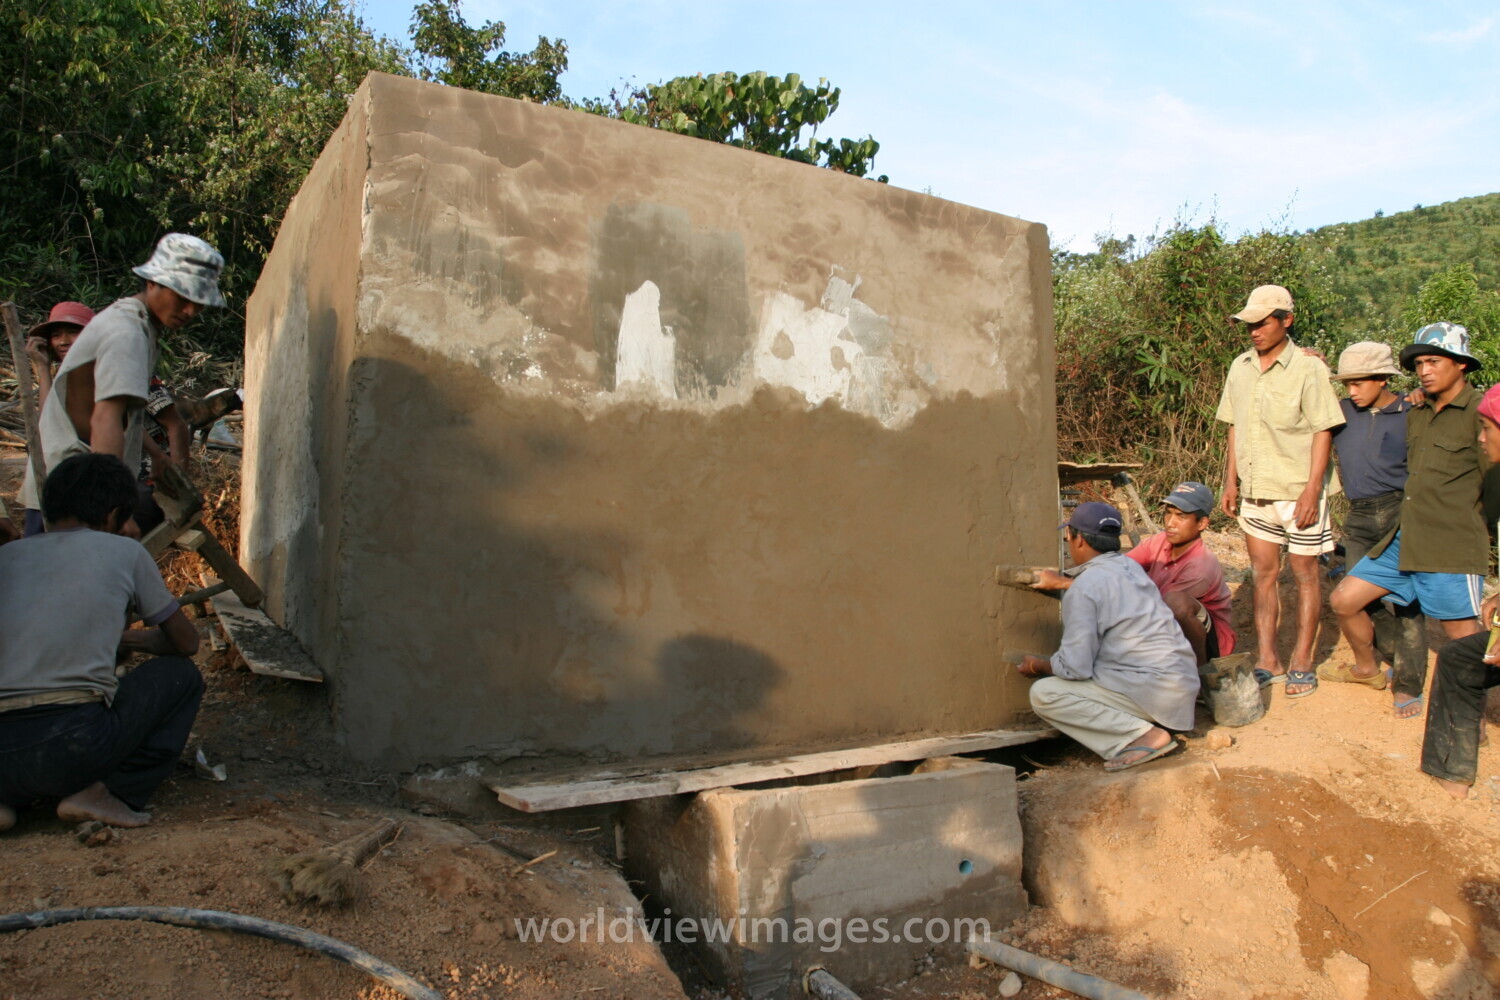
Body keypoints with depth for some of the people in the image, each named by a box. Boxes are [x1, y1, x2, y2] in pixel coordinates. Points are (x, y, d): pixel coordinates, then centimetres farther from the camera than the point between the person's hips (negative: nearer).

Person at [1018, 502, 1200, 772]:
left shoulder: (1083, 589, -14)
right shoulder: (1129, 566, 11)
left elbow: (1075, 666, -14)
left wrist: (1038, 666, 4)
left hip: (1152, 688, -9)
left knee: (1044, 694, -12)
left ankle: (1143, 735, -14)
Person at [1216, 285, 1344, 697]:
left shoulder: (1308, 369, -10)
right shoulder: (1240, 368, 7)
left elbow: (1323, 432, -11)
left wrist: (1311, 491, -16)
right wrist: (1231, 481, 10)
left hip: (1297, 492, -5)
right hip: (1254, 492, 5)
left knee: (1305, 574, 6)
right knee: (1263, 573, 9)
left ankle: (1301, 664, 14)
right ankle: (1267, 662, 17)